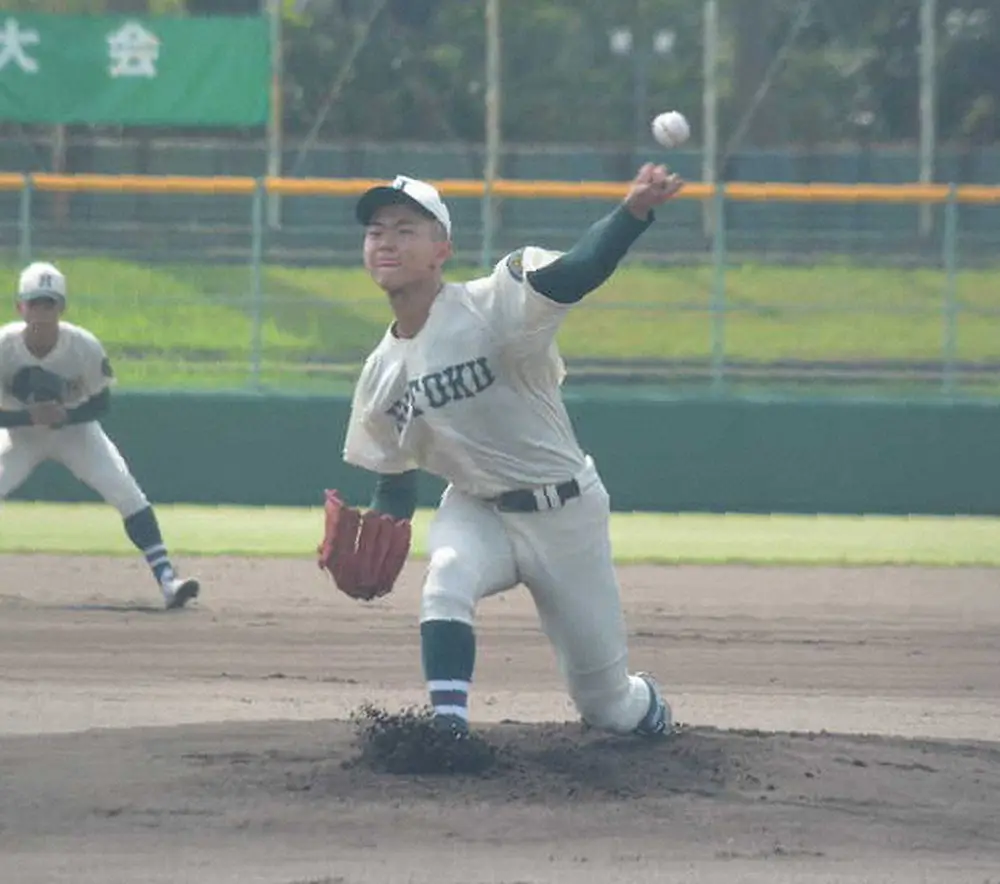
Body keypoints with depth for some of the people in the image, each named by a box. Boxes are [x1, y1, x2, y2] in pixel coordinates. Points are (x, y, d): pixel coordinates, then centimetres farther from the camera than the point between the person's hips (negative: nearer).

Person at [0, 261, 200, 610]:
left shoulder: (85, 346, -25)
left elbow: (101, 403, -13)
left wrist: (64, 415, -33)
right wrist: (30, 416, -38)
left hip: (75, 428, 0)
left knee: (129, 496, -18)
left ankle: (166, 580, -17)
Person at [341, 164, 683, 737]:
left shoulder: (489, 308, -21)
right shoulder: (382, 373, -2)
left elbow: (573, 275, -38)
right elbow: (395, 485, 9)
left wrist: (634, 212, -57)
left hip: (565, 511, -4)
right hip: (476, 512, 4)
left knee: (606, 703, 6)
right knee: (448, 577, -34)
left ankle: (646, 706, 42)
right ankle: (448, 728, -34)